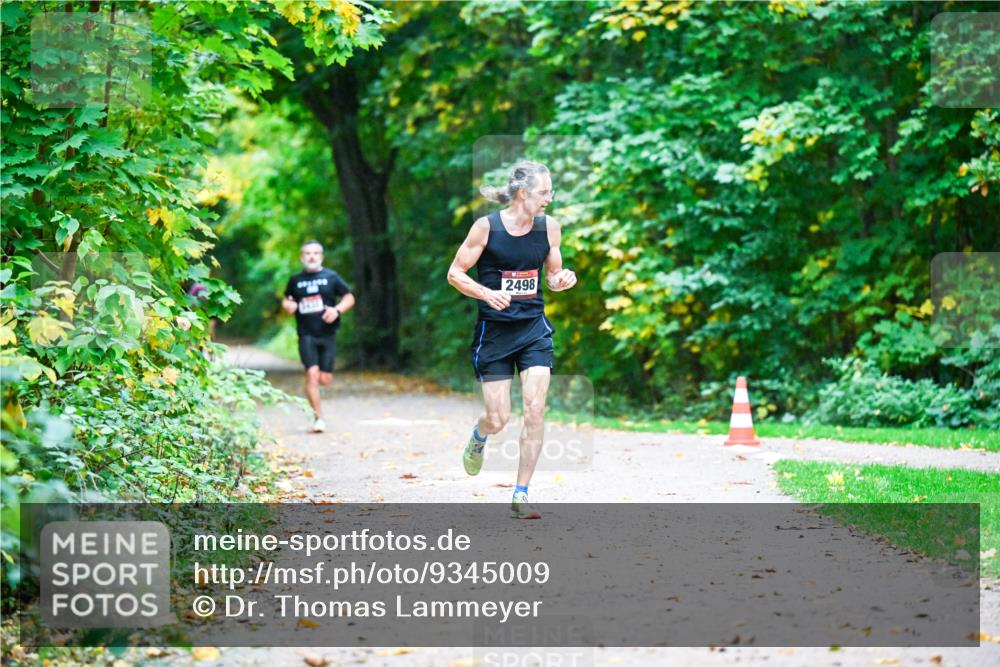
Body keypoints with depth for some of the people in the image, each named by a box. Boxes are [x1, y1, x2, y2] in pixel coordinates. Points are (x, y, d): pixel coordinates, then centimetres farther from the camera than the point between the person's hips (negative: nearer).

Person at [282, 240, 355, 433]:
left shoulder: (331, 277, 5)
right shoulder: (295, 280, 9)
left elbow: (349, 298, 8)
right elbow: (287, 300, 23)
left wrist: (337, 310, -10)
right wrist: (287, 305, -1)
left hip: (327, 334, 0)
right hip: (306, 335, 0)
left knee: (325, 379, -2)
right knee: (312, 373, -15)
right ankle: (318, 417, -12)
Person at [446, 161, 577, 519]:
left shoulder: (549, 227, 0)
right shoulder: (487, 227, -11)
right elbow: (455, 273, -5)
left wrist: (562, 280, -10)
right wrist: (487, 293, -21)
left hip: (534, 328, 3)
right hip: (495, 331, -3)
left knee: (535, 411, -9)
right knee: (498, 419, 0)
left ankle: (521, 495, 0)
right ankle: (478, 436, 40)